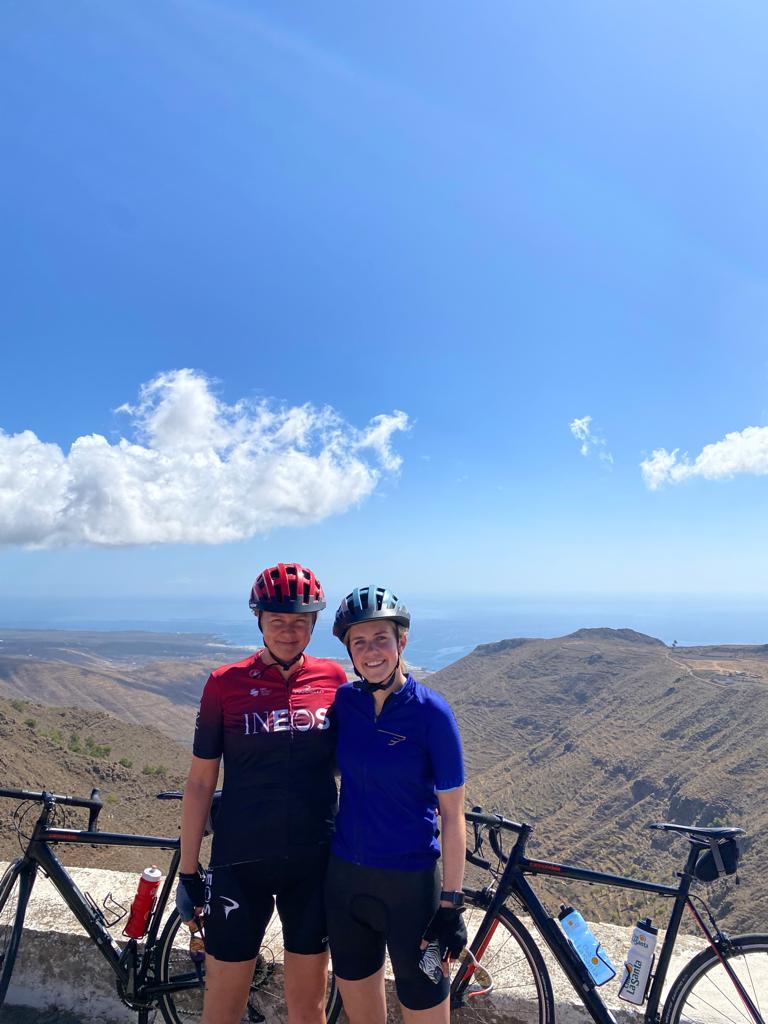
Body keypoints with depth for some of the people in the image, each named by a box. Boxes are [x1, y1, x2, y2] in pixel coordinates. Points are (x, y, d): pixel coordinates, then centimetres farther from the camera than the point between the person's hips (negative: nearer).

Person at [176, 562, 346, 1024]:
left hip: (313, 862, 2)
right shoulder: (226, 683, -9)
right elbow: (200, 782, -2)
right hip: (241, 862, -1)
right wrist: (188, 868, 0)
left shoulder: (333, 678, -5)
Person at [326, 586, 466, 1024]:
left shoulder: (431, 712, -17)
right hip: (345, 874, 4)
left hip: (411, 881, -4)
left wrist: (451, 902, -10)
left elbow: (453, 814, -11)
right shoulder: (344, 701, -5)